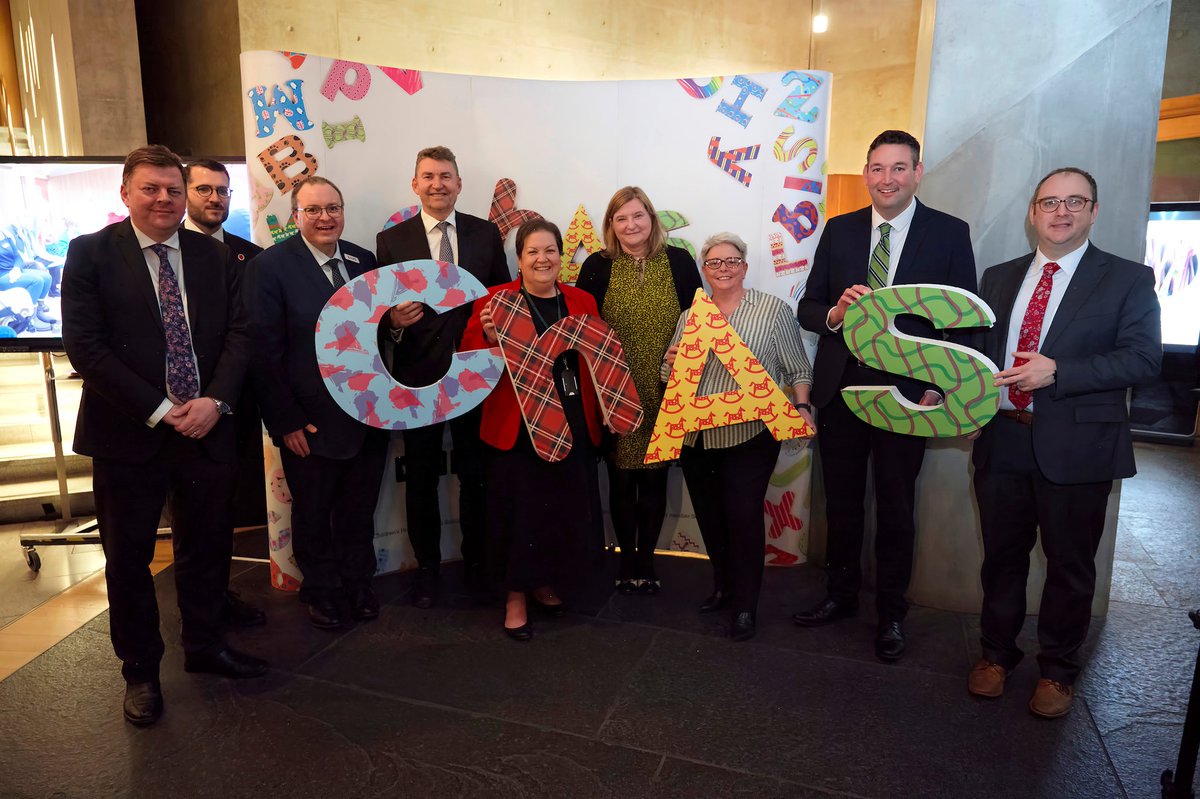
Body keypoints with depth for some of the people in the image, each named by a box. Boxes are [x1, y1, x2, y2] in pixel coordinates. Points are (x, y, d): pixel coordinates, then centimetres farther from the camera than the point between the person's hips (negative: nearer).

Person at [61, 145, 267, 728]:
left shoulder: (214, 256, 6)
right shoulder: (91, 253, -4)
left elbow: (238, 334, 2)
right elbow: (85, 346, -11)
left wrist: (214, 401, -14)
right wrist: (159, 411, -16)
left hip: (206, 431, 3)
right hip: (128, 436, -2)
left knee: (206, 548, 15)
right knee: (128, 558, 10)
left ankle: (204, 646, 36)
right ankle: (140, 671, 29)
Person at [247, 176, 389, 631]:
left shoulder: (363, 261, 4)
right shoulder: (271, 267, -11)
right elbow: (265, 351, -13)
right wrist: (286, 421, -14)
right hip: (310, 421, -4)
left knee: (359, 508, 18)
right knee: (313, 512, 15)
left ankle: (358, 581, 39)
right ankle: (320, 589, 36)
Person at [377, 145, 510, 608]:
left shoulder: (486, 234, 4)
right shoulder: (391, 241, 1)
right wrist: (393, 321, -23)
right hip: (418, 378, 0)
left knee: (476, 474, 11)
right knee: (421, 478, 11)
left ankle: (476, 561, 30)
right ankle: (427, 566, 28)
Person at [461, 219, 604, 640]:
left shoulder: (582, 301, 9)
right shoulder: (494, 300, -3)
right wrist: (488, 336, -25)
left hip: (573, 428, 4)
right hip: (516, 429, -4)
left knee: (567, 509, 11)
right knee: (519, 512, 4)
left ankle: (543, 583, 35)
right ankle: (515, 596, 24)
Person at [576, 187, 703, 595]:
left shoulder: (680, 262, 2)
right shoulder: (597, 267, 0)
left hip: (665, 392, 1)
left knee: (654, 478, 10)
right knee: (621, 479, 8)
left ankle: (646, 561, 25)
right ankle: (627, 560, 25)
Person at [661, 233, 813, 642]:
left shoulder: (773, 310, 0)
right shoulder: (690, 316, 11)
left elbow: (797, 370, 1)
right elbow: (670, 376, 16)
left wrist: (802, 407, -14)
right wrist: (671, 364, -6)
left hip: (749, 437, -4)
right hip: (695, 437, 4)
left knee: (743, 515, -5)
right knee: (709, 516, 13)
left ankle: (745, 605, 14)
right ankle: (723, 585, 35)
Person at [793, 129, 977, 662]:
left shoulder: (950, 233, -2)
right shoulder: (839, 230, 5)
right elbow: (807, 308, 5)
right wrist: (834, 314, -17)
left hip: (907, 392, -2)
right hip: (841, 387, 3)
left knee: (896, 509, 10)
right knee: (841, 502, 14)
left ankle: (891, 614, 29)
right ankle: (841, 595, 34)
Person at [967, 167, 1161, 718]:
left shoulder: (1127, 280, 0)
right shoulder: (999, 278, 12)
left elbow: (1144, 357, -10)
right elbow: (977, 348, 12)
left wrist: (1057, 371, -20)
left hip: (1076, 446, -3)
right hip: (1002, 439, 3)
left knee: (1070, 565, 10)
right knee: (1002, 556, 14)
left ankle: (1058, 672, 29)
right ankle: (996, 654, 33)